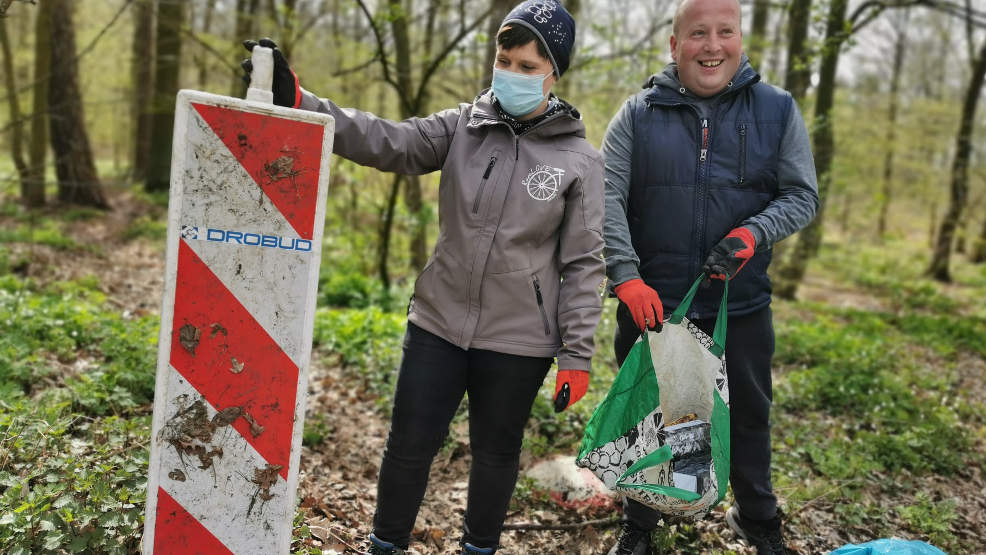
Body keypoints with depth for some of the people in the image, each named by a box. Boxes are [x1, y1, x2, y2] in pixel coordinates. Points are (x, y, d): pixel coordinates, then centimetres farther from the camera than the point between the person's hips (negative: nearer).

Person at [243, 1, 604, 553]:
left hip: (518, 342, -2)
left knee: (496, 454, 15)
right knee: (410, 446, 9)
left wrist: (576, 356, -6)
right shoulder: (463, 127, 0)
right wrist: (297, 99, -24)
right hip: (438, 323, 2)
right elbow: (385, 141, -12)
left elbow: (584, 264, -5)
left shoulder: (581, 160, -6)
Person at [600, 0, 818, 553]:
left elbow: (802, 195, 2)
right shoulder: (639, 114, -2)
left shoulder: (778, 111, 0)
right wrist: (627, 277, -19)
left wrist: (754, 233, -18)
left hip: (742, 305, 1)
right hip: (649, 302, 0)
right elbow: (608, 197, -8)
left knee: (748, 416, 17)